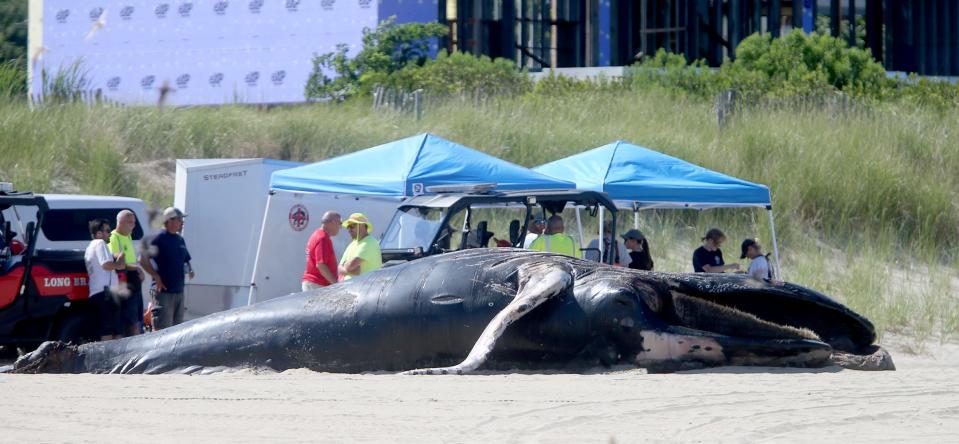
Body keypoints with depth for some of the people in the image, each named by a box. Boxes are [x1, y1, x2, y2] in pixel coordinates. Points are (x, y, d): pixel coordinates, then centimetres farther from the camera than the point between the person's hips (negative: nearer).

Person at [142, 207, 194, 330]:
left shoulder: (180, 240, 15)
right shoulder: (159, 239, -9)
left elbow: (185, 260, 26)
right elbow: (143, 260, -13)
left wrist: (189, 269, 5)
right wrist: (156, 277, -16)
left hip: (179, 291, 8)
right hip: (164, 291, -8)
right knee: (162, 329, -10)